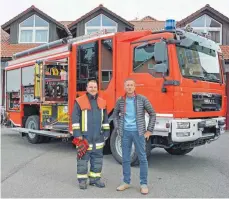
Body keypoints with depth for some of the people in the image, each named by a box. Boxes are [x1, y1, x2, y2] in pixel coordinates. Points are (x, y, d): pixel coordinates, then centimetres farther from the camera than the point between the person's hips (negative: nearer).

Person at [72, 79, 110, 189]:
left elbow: (105, 119, 15)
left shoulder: (102, 102, 11)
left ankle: (95, 178, 23)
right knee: (83, 158, 2)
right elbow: (75, 118, -6)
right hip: (84, 136, -4)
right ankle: (82, 179, 14)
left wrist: (106, 132, 11)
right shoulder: (80, 101, -3)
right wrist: (77, 133, -12)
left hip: (98, 137, 5)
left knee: (97, 158, 11)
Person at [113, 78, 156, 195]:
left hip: (138, 132, -2)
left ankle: (144, 184, 13)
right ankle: (126, 182, 22)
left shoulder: (142, 99, -5)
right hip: (125, 132, 3)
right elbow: (115, 114, 17)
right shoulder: (120, 101, 3)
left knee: (142, 158, 2)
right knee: (125, 158, 9)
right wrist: (117, 128, 8)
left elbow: (152, 114, 0)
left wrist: (149, 130, -3)